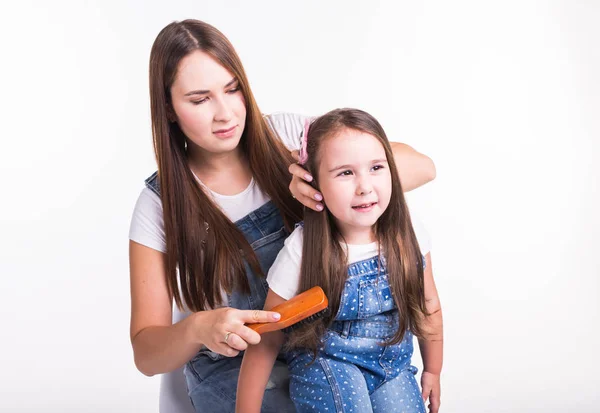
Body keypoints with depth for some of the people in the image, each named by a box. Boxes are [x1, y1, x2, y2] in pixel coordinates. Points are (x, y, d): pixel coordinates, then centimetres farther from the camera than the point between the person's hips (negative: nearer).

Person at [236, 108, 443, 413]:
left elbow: (428, 307, 5)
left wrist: (433, 371, 17)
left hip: (393, 365, 3)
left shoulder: (407, 240, -13)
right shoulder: (301, 251, -23)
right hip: (326, 363, -3)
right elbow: (266, 341, -14)